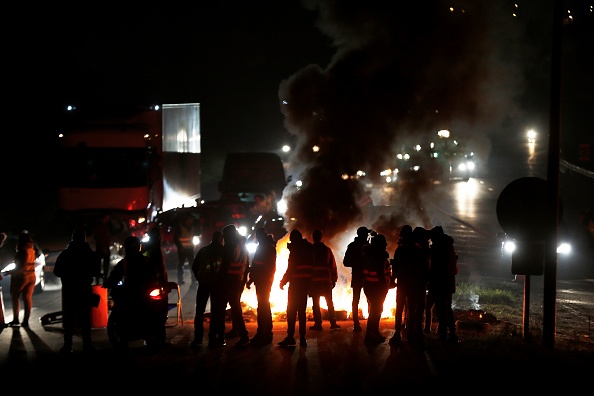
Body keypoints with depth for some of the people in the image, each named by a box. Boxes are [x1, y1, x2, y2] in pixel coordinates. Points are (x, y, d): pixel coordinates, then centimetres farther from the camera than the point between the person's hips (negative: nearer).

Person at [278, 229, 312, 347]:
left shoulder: (295, 249, -9)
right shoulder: (308, 248, 12)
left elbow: (291, 268, -13)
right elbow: (311, 266, 14)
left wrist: (283, 281, -4)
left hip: (296, 282, -7)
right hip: (306, 282, 7)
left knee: (292, 309, -5)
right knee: (302, 310, 10)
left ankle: (290, 337, -10)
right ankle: (302, 338, 8)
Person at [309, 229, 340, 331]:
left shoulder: (310, 249, -2)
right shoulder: (327, 249, 7)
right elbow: (333, 266, 8)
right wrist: (334, 279, 13)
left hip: (314, 280, -3)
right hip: (326, 279, 3)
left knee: (316, 303, 1)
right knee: (329, 302, 9)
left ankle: (318, 323, -2)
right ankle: (333, 323, 7)